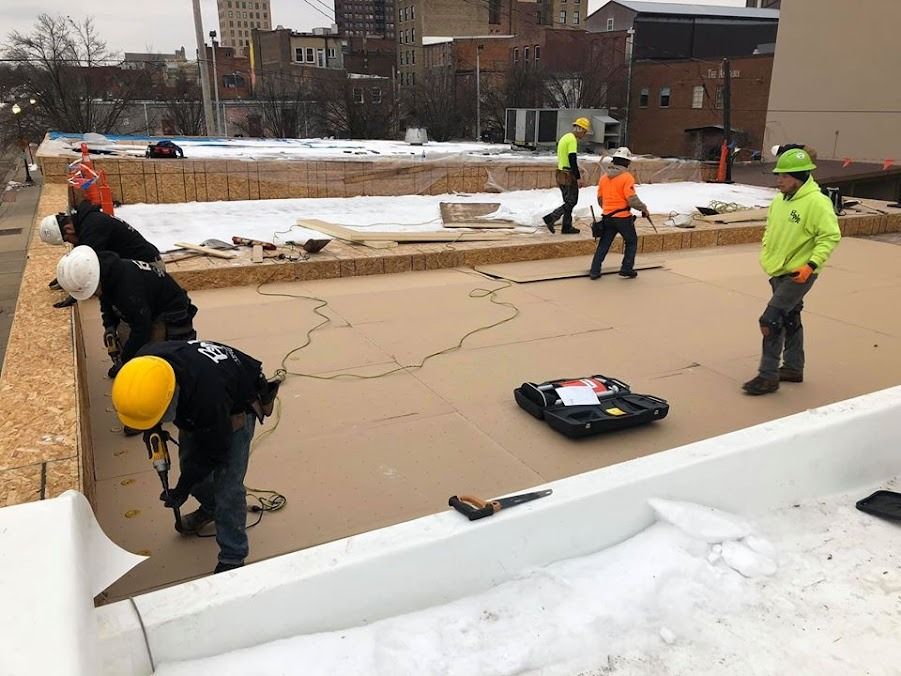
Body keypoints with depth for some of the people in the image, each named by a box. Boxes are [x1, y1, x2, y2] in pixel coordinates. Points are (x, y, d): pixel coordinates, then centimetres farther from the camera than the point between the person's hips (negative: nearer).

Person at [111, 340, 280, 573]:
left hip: (236, 407, -7)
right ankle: (210, 508, 47)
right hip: (193, 408, 7)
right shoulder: (144, 360, -29)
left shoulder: (207, 394, -46)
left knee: (227, 486, -8)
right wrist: (153, 430, -11)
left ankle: (232, 558, 9)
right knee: (189, 464, 17)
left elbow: (214, 449, -26)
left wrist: (183, 488, -15)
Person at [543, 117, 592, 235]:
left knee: (569, 201, 14)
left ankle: (567, 227, 16)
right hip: (568, 175, -10)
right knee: (571, 202, -4)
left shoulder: (565, 137, 17)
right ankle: (551, 218, -10)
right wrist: (579, 178, -21)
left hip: (561, 174, 10)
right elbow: (572, 160, -21)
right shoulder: (572, 140, -14)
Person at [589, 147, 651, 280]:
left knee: (604, 243, 12)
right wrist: (643, 208, -2)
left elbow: (600, 198, 15)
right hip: (623, 217, -5)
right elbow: (631, 199, -17)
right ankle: (626, 269, 12)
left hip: (607, 217, 5)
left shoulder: (604, 177, 7)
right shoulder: (627, 177, -12)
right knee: (631, 241, 13)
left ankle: (594, 271, 9)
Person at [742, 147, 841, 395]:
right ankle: (793, 368, 34)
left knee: (771, 320, -12)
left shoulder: (816, 202, -18)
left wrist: (812, 264, -22)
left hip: (799, 275, -8)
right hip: (779, 272, 8)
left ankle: (768, 376, -2)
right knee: (789, 319, 19)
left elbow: (830, 236, -17)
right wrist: (766, 252, 11)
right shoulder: (779, 200, 5)